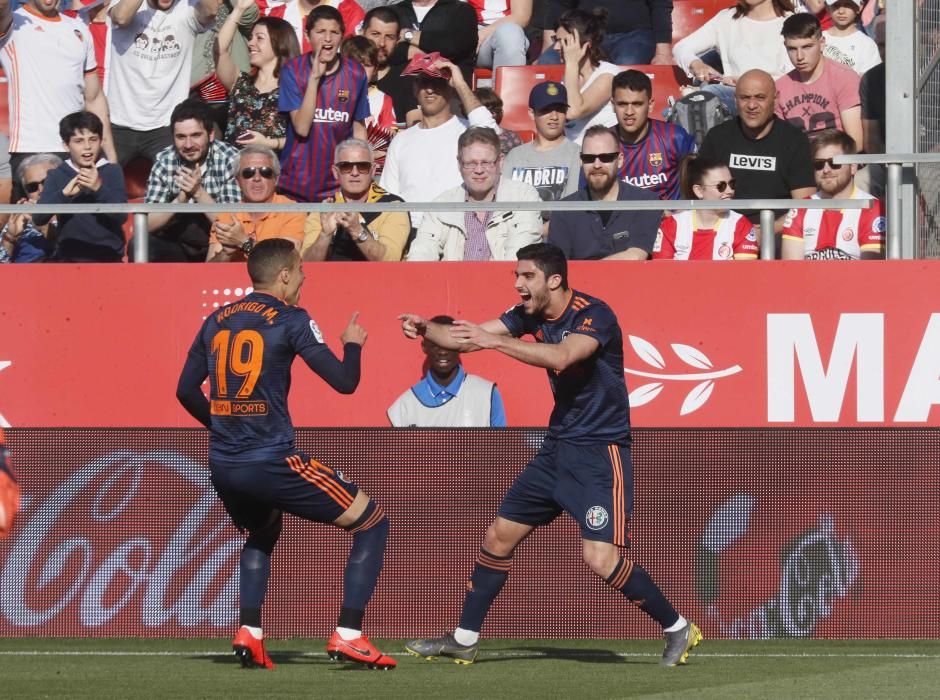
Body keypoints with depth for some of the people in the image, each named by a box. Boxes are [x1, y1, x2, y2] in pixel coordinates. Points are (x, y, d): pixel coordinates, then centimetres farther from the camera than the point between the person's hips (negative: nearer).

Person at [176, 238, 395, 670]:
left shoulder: (216, 321, 12)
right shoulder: (290, 319, -5)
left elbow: (186, 390, 19)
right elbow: (343, 382, -7)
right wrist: (353, 345, 13)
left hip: (222, 466, 6)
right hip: (271, 462, -6)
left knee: (263, 534, 36)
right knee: (372, 524, 6)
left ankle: (249, 634, 17)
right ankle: (348, 636, -4)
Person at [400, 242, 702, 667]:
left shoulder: (594, 315, -19)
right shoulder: (532, 315, 4)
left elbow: (562, 356, -37)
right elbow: (469, 338, 2)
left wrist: (493, 341, -41)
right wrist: (425, 328, -17)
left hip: (600, 451, -8)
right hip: (558, 447, 8)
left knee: (600, 558, -19)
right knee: (499, 537, 10)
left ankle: (677, 629, -3)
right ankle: (463, 640, 21)